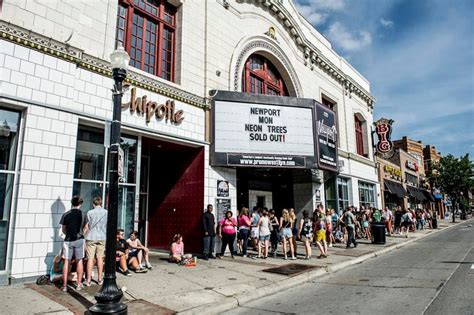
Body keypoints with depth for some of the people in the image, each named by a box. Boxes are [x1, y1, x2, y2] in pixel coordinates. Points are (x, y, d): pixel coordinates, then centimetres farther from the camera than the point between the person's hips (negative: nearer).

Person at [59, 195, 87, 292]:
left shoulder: (65, 215, -3)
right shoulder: (83, 215, -4)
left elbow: (63, 230, 5)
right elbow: (85, 229, 3)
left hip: (68, 240, 0)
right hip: (79, 240, 0)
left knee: (66, 262, 8)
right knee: (79, 261, 10)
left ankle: (64, 285, 12)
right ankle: (79, 284, 15)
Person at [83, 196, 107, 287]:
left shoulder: (90, 212, -7)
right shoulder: (106, 213, 1)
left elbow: (87, 227, -4)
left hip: (91, 238, -3)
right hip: (102, 238, 3)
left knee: (90, 259, 3)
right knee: (100, 258, 12)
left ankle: (88, 280, 9)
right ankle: (100, 279, 18)